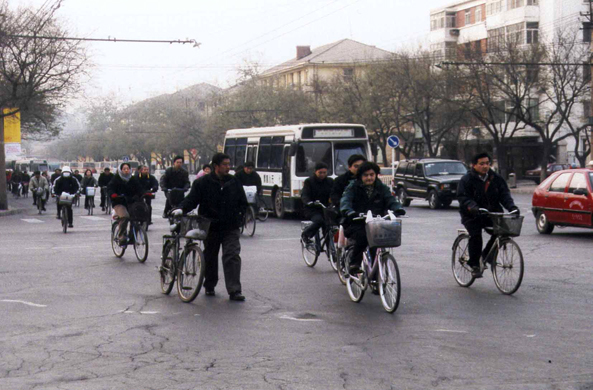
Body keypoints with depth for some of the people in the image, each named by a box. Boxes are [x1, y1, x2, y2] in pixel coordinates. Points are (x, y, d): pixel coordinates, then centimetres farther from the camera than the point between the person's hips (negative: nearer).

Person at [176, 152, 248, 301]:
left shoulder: (234, 182, 7)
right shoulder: (203, 183, -2)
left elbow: (243, 203, 16)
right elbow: (192, 199, -5)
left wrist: (239, 217, 5)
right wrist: (182, 209, -23)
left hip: (231, 228, 1)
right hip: (211, 228, -1)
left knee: (232, 257, -11)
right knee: (210, 258, 11)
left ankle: (234, 291, -13)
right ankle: (209, 286, 31)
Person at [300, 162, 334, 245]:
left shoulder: (330, 181, 13)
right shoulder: (309, 181, 1)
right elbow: (304, 195, -12)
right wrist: (309, 202, -35)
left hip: (325, 209, 4)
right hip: (311, 210, -4)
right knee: (319, 220, -33)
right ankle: (305, 235, -12)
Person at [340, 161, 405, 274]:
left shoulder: (382, 188, 12)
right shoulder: (353, 187, 4)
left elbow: (391, 200, -1)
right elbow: (345, 200, -12)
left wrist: (398, 209, -25)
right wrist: (349, 212, -35)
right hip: (356, 224, -2)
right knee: (362, 236, -33)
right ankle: (354, 264, -18)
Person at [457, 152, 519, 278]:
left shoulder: (496, 178, 9)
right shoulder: (467, 179, -4)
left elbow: (504, 194, 3)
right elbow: (463, 197, -12)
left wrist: (511, 206, -17)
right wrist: (472, 207, -34)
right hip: (472, 215, -4)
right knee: (475, 235, -25)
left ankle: (486, 255, 2)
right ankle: (474, 265, -13)